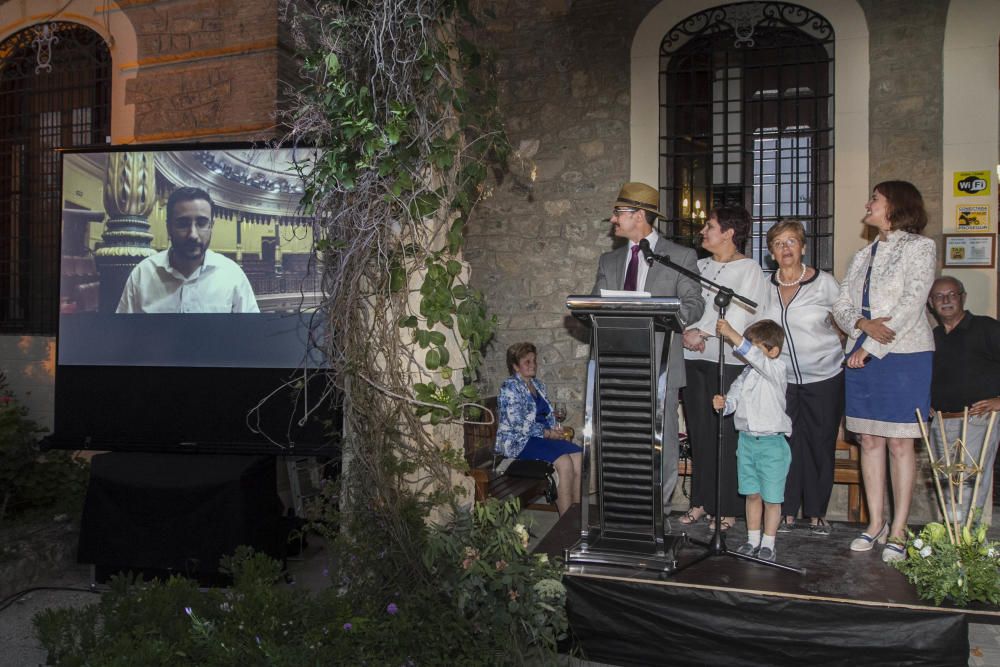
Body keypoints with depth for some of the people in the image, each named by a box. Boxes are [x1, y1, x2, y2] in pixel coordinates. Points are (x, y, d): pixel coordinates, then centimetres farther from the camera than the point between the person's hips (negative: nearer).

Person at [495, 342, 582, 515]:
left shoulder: (537, 384, 16)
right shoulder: (510, 387, -10)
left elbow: (548, 414, 22)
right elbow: (518, 424, -18)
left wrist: (556, 428, 1)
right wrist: (547, 433, -15)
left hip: (543, 436, 8)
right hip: (519, 441, -8)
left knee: (579, 456, -17)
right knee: (564, 462, -28)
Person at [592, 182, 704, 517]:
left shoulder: (681, 257, 4)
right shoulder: (609, 261, 17)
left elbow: (694, 304, -2)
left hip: (660, 363, -4)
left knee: (661, 437, 1)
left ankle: (659, 507, 13)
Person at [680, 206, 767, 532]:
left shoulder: (749, 269, -1)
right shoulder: (699, 265, 17)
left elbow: (737, 318, -11)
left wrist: (702, 332, -9)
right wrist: (688, 331, -7)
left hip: (728, 360, -5)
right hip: (694, 358, 6)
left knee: (727, 434, -3)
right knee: (699, 432, 8)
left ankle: (728, 508, 5)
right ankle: (701, 501, 17)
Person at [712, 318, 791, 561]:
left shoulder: (776, 368, -11)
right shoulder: (746, 372, 8)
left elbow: (755, 357, -30)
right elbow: (734, 397, 8)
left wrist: (732, 334, -37)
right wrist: (723, 403, -16)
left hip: (772, 443, -6)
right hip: (747, 440, 6)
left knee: (771, 498, 4)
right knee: (752, 494, 14)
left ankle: (768, 544, 17)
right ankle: (753, 540, 26)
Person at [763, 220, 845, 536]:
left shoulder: (824, 283, -3)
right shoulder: (765, 286, 4)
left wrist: (828, 353, -1)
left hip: (824, 379, -1)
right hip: (781, 380, 2)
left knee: (820, 445, 4)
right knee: (785, 444, 0)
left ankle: (817, 512, 17)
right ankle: (786, 511, 12)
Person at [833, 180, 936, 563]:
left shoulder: (918, 247, -1)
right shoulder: (864, 255, 18)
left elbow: (911, 303, -12)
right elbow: (841, 306, 10)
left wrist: (871, 347, -14)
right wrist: (862, 324, -12)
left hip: (904, 357, -6)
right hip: (862, 357, 6)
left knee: (900, 443, -2)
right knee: (869, 441, 7)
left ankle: (898, 531, 5)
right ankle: (875, 524, 14)